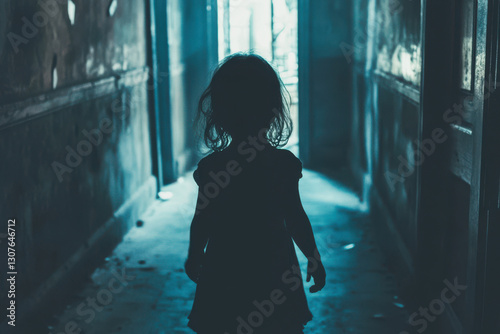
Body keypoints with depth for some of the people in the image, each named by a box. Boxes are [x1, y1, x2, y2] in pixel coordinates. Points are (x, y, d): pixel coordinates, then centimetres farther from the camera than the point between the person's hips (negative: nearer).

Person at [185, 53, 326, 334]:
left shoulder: (210, 167, -9)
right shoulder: (285, 163, -9)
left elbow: (202, 222, -3)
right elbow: (295, 219, -6)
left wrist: (194, 259, 15)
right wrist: (314, 259, 9)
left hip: (224, 278, 0)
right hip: (274, 274, 0)